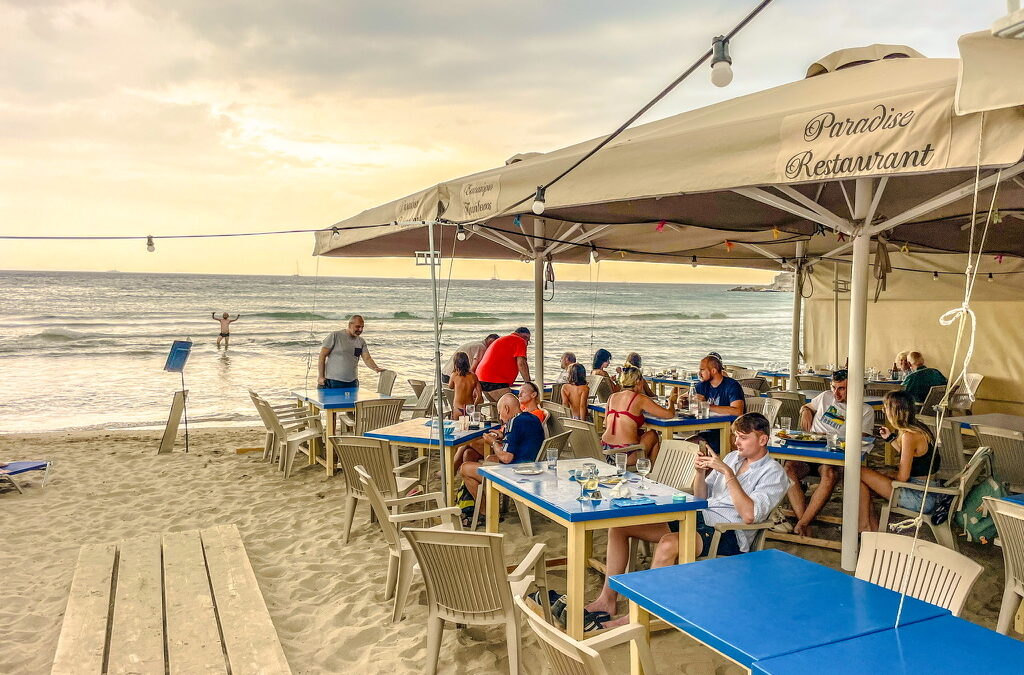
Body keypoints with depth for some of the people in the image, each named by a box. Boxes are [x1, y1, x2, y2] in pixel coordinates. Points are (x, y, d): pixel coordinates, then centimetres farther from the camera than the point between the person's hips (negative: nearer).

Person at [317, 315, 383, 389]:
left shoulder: (361, 342, 10)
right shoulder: (335, 336, -3)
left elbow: (367, 359, 1)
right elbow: (322, 356, -3)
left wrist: (376, 368, -21)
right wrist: (321, 376, -9)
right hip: (333, 382, -4)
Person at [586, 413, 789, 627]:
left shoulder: (773, 474, -3)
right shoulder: (732, 457, 19)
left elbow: (749, 515, -20)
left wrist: (728, 473, -20)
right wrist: (700, 472, 0)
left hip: (727, 533, -8)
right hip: (699, 517, 8)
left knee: (668, 544, -38)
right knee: (619, 526, -6)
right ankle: (608, 598, -2)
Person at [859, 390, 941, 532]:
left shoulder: (909, 435, -23)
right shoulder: (919, 427, 7)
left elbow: (903, 476, -22)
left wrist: (889, 475, -1)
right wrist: (891, 438, 21)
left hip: (920, 498, -10)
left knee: (859, 474, -9)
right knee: (865, 480, 13)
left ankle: (865, 528, 1)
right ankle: (873, 527, 12)